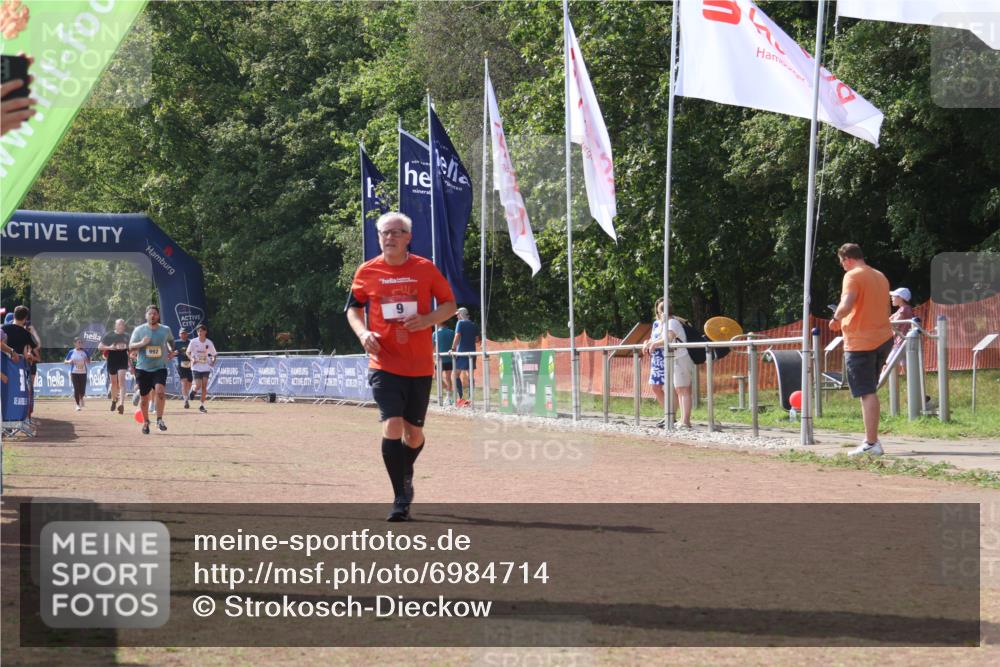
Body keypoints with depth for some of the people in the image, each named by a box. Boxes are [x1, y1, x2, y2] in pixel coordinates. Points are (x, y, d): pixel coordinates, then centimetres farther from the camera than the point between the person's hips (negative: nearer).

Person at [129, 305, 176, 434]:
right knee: (144, 397, 6)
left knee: (160, 391, -23)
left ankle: (159, 419, -12)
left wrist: (171, 351, 9)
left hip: (160, 368, 0)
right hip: (143, 369, 0)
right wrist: (142, 343, -18)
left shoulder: (165, 330, 5)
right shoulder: (139, 330, 1)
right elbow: (131, 346, -1)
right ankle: (145, 422, 24)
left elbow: (171, 341, 26)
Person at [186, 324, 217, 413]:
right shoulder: (194, 342, -6)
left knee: (204, 386, -5)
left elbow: (214, 354, 10)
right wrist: (192, 359, -13)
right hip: (196, 367, -1)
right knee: (198, 386, -11)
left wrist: (213, 361, -8)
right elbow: (188, 352, 5)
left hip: (206, 367, 1)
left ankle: (202, 406, 4)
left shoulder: (209, 343, -3)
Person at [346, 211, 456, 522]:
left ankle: (405, 475, 41)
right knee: (392, 426, -17)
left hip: (420, 366, 1)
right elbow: (353, 308, 14)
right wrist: (363, 333, -6)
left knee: (414, 432, 9)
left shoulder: (425, 269, 0)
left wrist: (428, 319, -13)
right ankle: (401, 499, -10)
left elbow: (449, 304, 7)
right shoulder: (367, 272, 1)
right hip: (384, 365, -1)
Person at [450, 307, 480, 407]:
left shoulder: (460, 323, -5)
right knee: (470, 375, 6)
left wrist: (453, 348, -13)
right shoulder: (474, 325, 12)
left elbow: (457, 336, -15)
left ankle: (460, 398, -11)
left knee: (457, 374, -1)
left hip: (461, 351, -6)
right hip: (471, 352, 6)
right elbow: (477, 339, 12)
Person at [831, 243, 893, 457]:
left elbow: (846, 304, -26)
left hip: (860, 342, -8)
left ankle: (871, 444, -11)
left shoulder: (853, 276, -10)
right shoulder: (880, 277, 15)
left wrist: (836, 318, -9)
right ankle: (871, 438, 17)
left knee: (867, 393, -9)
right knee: (870, 392, 17)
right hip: (883, 338, 8)